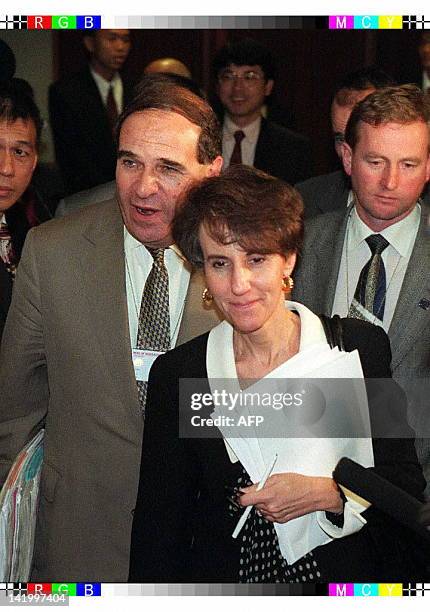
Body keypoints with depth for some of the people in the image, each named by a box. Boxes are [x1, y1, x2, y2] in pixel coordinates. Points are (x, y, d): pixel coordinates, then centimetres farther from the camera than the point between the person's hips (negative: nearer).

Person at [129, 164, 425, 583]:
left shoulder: (361, 347, -9)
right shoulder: (176, 373, -6)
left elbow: (405, 484, -5)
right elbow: (158, 525, -3)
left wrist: (326, 495, -20)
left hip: (347, 577, 0)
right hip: (222, 573, 0)